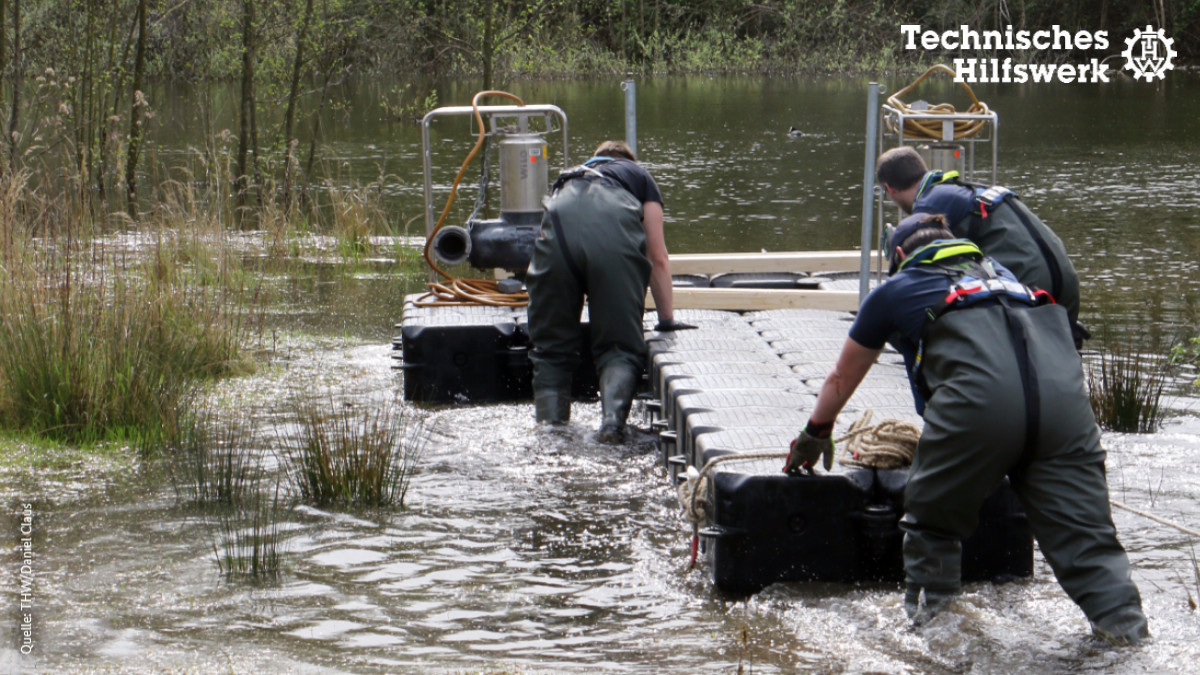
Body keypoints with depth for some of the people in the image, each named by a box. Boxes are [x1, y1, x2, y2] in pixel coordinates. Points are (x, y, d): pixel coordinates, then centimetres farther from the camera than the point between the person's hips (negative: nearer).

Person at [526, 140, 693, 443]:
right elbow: (658, 258, 33)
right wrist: (667, 319, 42)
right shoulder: (641, 176, 37)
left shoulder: (568, 178, 44)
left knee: (551, 350, 12)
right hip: (616, 235, -2)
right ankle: (613, 418, -21)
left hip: (558, 226, 2)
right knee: (621, 347, 4)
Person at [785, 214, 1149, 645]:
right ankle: (1122, 621, -9)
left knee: (932, 513, 17)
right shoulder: (997, 271, 41)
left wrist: (815, 436, 61)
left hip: (980, 399, -3)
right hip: (1063, 392, 4)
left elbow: (842, 377, 44)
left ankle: (926, 608, 19)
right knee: (1080, 525, 4)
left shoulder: (896, 290, 30)